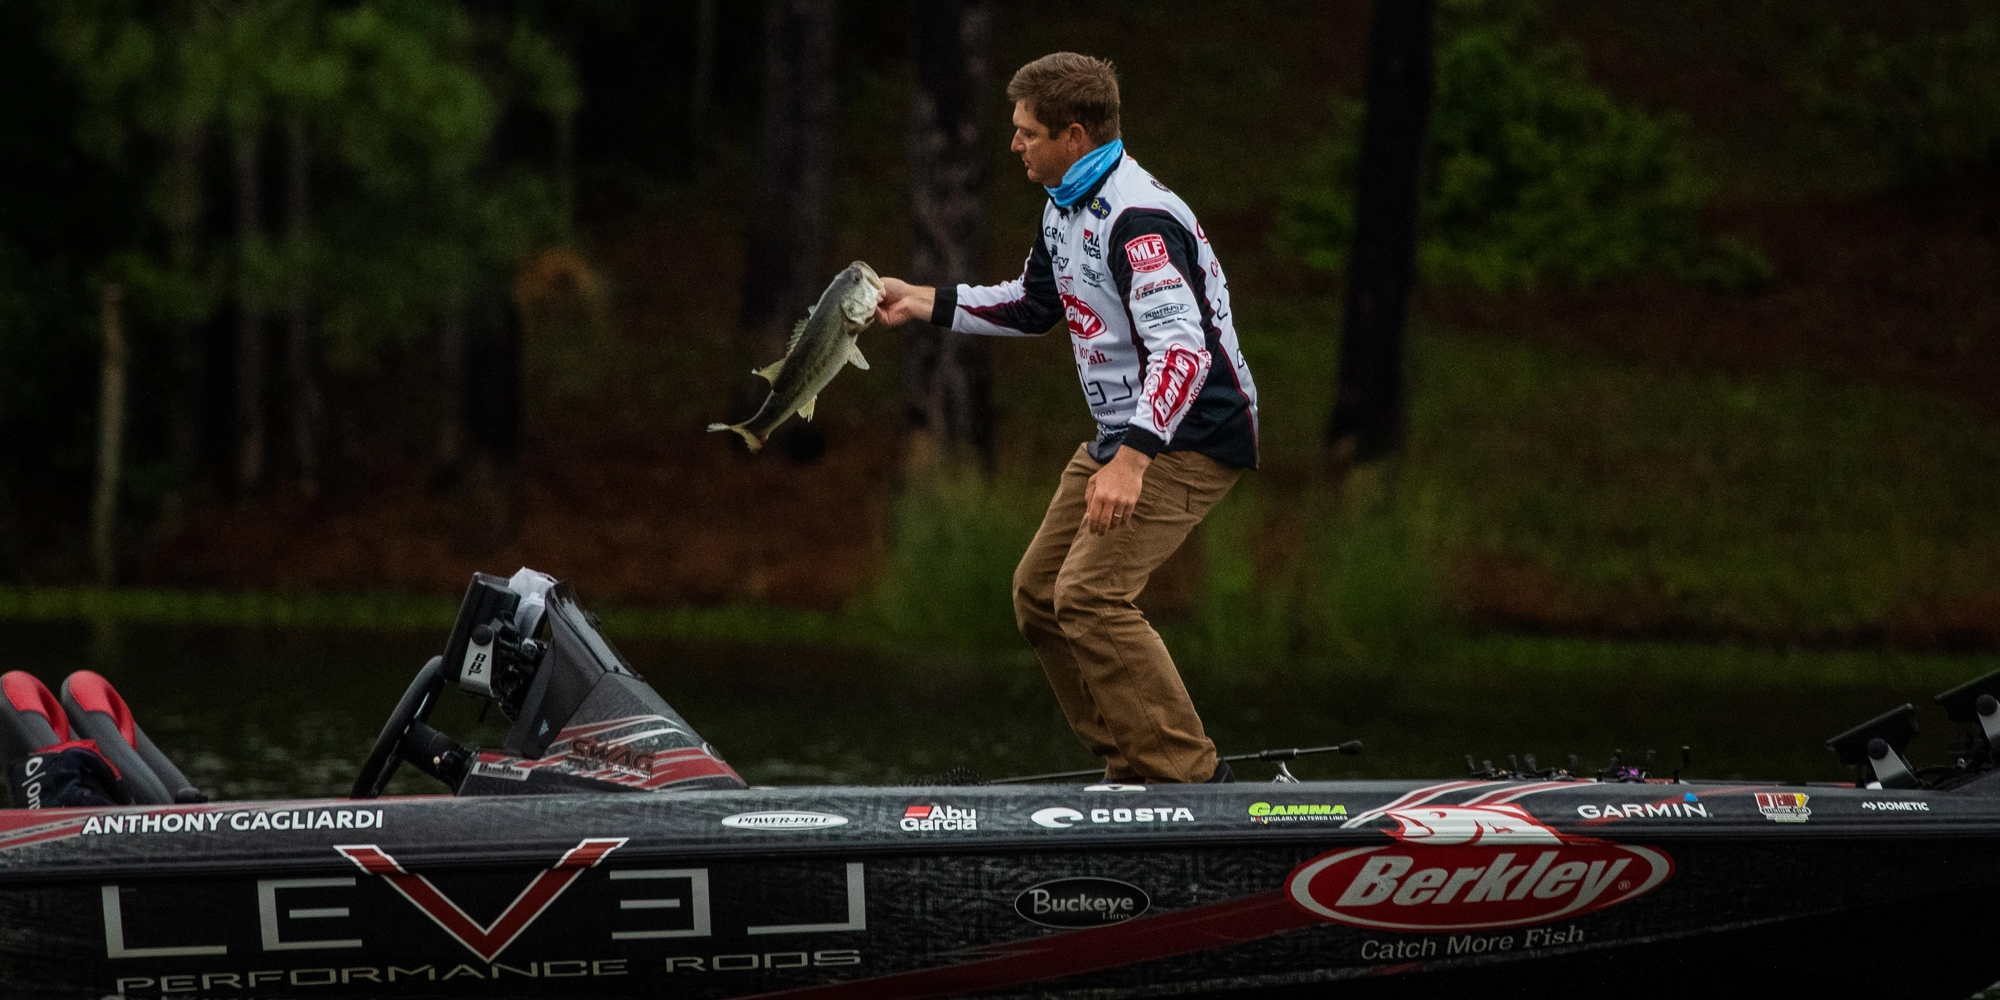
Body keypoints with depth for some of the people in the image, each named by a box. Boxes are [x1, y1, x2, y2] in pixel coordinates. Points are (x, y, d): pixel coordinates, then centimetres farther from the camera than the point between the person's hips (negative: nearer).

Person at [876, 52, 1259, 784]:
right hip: (1126, 434, 11)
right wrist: (923, 302, 19)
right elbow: (1033, 306, 27)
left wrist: (1132, 457, -42)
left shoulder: (1137, 218, -23)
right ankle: (1134, 769, 15)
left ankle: (1188, 776, -17)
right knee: (1039, 594, 10)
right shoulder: (1066, 208, 10)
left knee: (1090, 596, -21)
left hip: (1192, 436, -11)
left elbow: (1182, 347, -33)